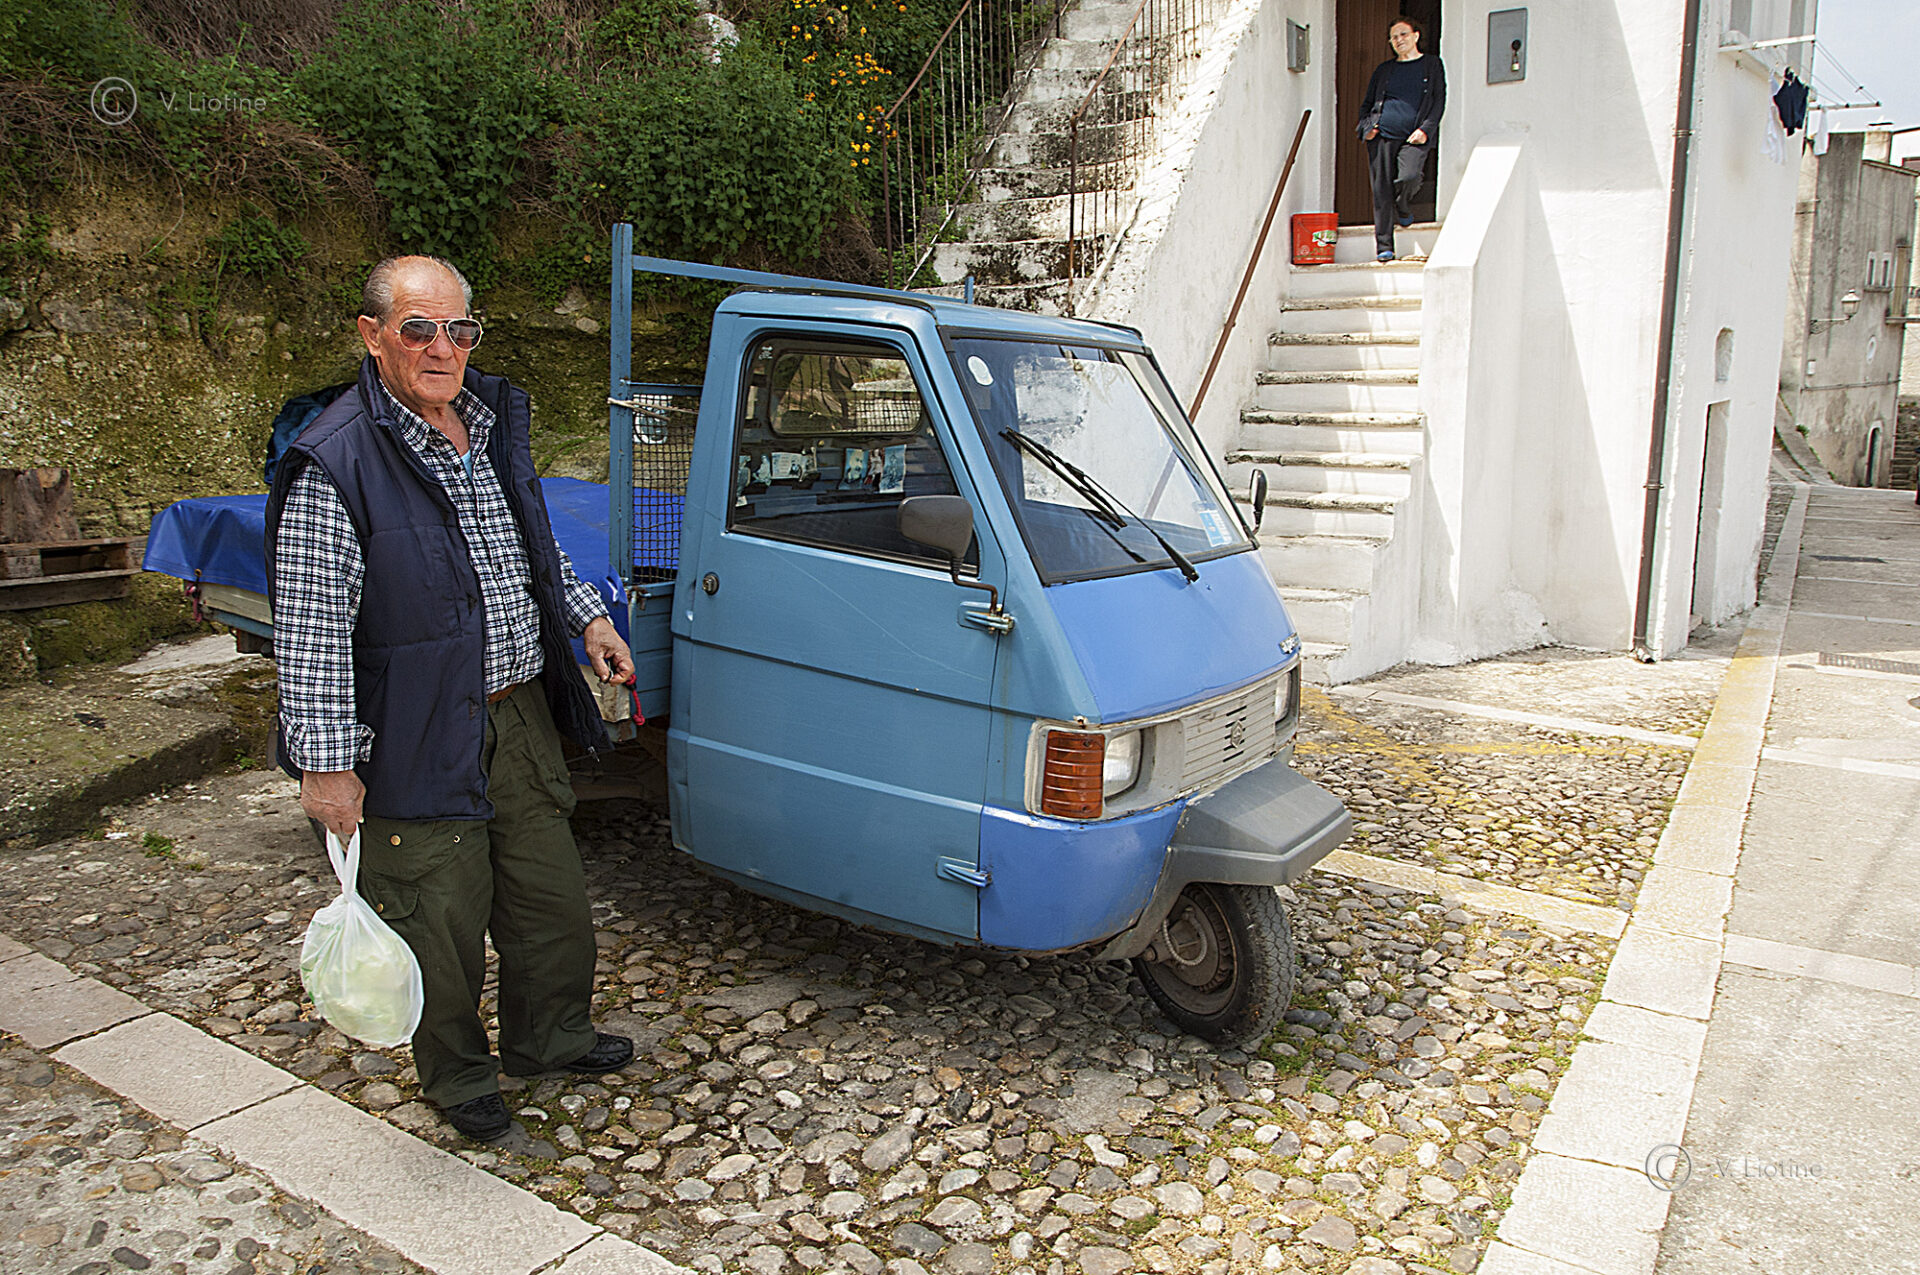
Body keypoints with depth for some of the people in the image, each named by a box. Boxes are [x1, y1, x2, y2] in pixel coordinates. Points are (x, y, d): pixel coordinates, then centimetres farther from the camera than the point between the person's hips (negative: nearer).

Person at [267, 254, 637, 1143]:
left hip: (522, 715, 7)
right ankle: (458, 1078, 31)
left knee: (551, 898, 18)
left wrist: (585, 615, 11)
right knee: (441, 919, 7)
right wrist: (326, 762, -19)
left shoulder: (496, 420, 7)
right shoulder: (333, 465, -17)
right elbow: (311, 627, -18)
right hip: (420, 742, -7)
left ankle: (550, 1037, 41)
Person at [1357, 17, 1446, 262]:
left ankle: (1403, 208, 10)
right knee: (1381, 189, -6)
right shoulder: (1384, 69, 18)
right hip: (1382, 135, 2)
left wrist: (1425, 129, -8)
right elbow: (1367, 103, 23)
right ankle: (1384, 246, 0)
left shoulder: (1431, 65, 12)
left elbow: (1439, 101, 6)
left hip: (1414, 137, -2)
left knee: (1409, 177, -26)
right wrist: (1366, 126, 3)